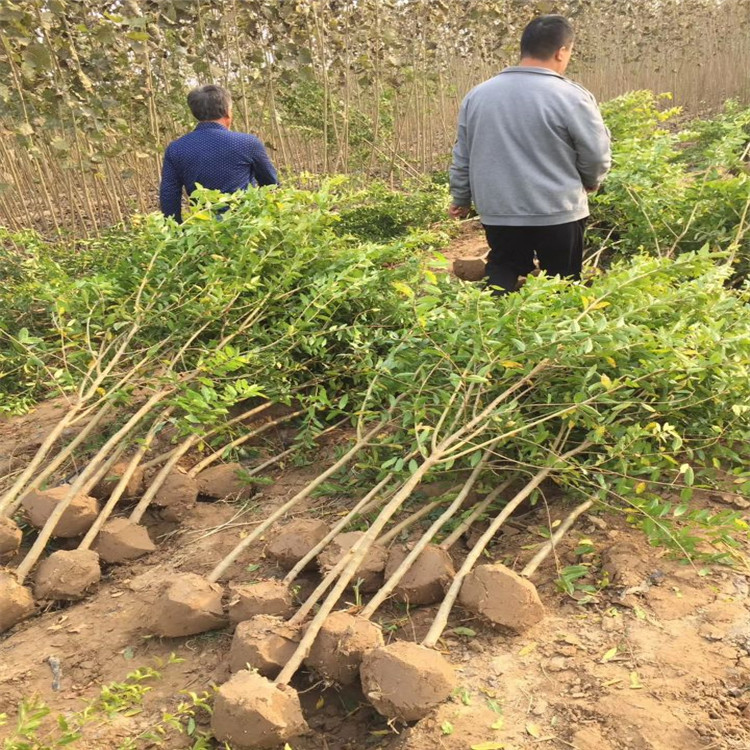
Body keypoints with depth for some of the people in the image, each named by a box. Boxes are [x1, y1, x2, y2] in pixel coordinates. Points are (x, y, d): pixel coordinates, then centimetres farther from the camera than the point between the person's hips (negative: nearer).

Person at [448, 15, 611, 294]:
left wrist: (461, 199, 25)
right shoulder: (572, 97, -11)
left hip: (498, 213, 4)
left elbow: (462, 157, 11)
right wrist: (589, 184, 17)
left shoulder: (477, 95, 4)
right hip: (558, 214, -3)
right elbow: (597, 157, -5)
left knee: (500, 280, 17)